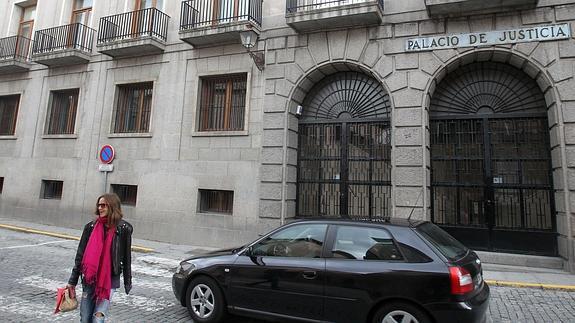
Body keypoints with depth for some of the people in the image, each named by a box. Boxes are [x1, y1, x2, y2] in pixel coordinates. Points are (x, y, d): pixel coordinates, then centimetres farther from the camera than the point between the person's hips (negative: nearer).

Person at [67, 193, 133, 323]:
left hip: (110, 280, -3)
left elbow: (127, 257, -2)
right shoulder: (91, 226, 0)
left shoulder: (123, 229, -7)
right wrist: (72, 281, 4)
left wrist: (127, 282, 3)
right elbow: (80, 254, 4)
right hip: (89, 279, 3)